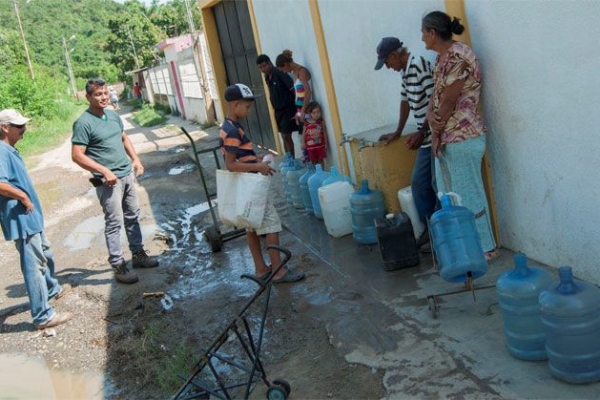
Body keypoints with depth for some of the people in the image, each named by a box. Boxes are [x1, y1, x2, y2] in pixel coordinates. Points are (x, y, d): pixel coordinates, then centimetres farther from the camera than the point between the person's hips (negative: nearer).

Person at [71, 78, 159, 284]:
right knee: (114, 222, -3)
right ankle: (118, 265, 4)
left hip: (128, 175, 8)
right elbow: (77, 155, -18)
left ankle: (138, 253, 29)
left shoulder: (113, 115, 9)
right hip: (109, 180, -8)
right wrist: (105, 171, -22)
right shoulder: (83, 123, -14)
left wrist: (136, 159, 9)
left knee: (132, 216, 16)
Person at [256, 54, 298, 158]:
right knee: (284, 137, 11)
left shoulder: (279, 73, -16)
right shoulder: (267, 77, 9)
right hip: (278, 110, 8)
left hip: (288, 109, -8)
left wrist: (297, 107, -20)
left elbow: (294, 88, -20)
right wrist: (275, 109, 13)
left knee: (286, 136, -9)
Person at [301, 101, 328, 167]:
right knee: (313, 161, 9)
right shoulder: (306, 123, -4)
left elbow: (324, 133, -1)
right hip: (310, 146, 0)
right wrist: (303, 143, -1)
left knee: (320, 160, 8)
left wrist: (326, 143, -1)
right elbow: (304, 133, 3)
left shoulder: (321, 121, -5)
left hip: (320, 145, 0)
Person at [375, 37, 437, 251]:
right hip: (425, 139, 10)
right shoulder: (405, 71, 13)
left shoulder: (420, 65, -15)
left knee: (439, 186, -3)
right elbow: (405, 101, 23)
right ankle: (430, 228, 23)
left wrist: (421, 132, -17)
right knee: (419, 183, 13)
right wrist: (398, 132, 28)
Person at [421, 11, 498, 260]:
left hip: (463, 137, -10)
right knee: (449, 194, 16)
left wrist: (437, 132, -7)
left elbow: (449, 102, -17)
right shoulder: (442, 58, 13)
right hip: (445, 137, 10)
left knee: (468, 194, -1)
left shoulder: (458, 57, -17)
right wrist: (431, 116, -9)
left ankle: (484, 247, 12)